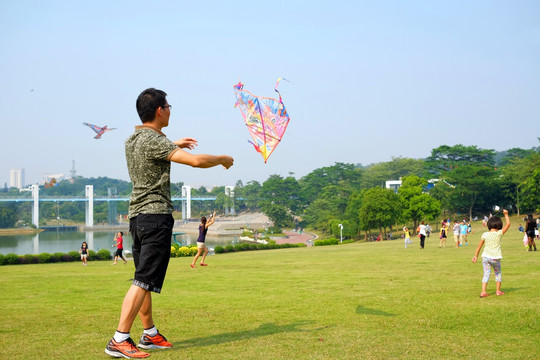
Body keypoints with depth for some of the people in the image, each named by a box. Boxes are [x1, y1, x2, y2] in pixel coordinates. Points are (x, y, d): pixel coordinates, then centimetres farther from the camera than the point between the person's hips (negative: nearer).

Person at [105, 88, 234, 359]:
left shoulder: (132, 141, 13)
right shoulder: (153, 141, -15)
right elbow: (196, 161, -23)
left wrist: (174, 145, 36)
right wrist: (223, 159, -5)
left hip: (137, 215, 10)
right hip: (156, 216, -10)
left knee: (144, 280, 15)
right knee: (143, 281, -10)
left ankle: (150, 334, 24)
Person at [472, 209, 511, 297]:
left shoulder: (485, 234, 1)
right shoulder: (499, 233, -8)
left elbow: (479, 246, 7)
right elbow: (508, 224, -1)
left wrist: (476, 255, 16)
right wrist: (506, 214, 9)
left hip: (485, 257, 2)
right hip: (495, 257, -2)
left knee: (486, 274, 4)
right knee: (498, 273, 18)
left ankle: (483, 291, -7)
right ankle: (498, 291, 23)